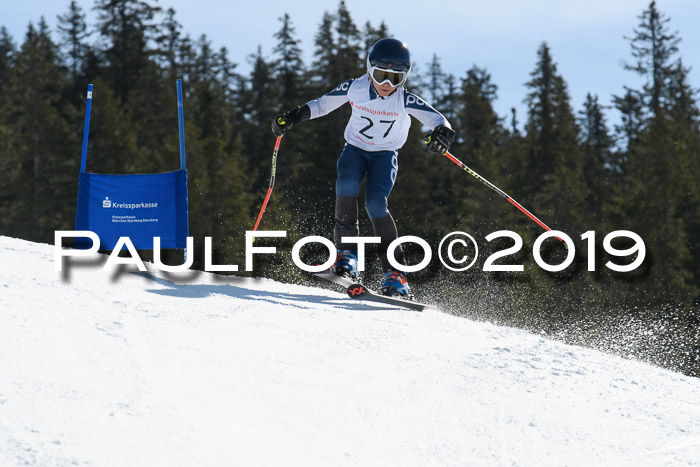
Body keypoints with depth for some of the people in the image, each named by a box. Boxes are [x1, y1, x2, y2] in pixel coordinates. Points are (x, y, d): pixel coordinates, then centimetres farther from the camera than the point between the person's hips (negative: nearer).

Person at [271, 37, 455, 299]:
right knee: (347, 184, -31)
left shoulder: (405, 100, -18)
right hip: (355, 149, 2)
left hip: (385, 154, -2)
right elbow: (323, 105, 3)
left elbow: (436, 119, -25)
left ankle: (394, 272, -23)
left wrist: (442, 132, -48)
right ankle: (347, 253, -23)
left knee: (376, 202, -25)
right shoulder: (355, 89, -12)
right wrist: (293, 116, -6)